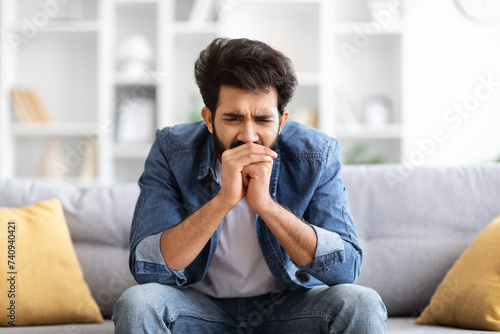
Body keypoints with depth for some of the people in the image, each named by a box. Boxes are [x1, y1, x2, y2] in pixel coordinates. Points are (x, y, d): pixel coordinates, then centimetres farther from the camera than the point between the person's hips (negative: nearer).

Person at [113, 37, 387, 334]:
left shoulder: (316, 156, -14)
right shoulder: (172, 151, -15)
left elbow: (346, 268, -22)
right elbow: (146, 269, -23)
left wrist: (265, 204, -33)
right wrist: (224, 199, -35)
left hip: (290, 307, 1)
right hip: (201, 307, 0)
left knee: (363, 305, -27)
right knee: (136, 304, -29)